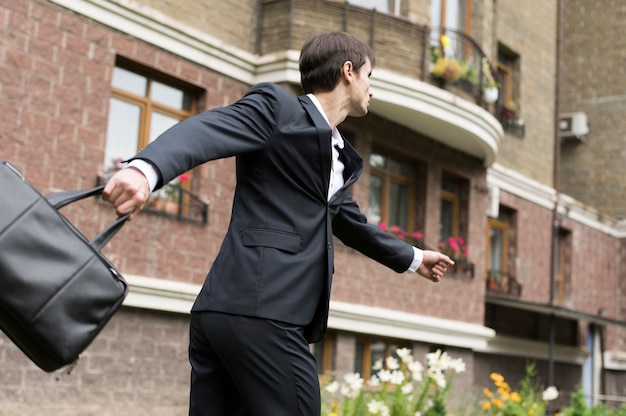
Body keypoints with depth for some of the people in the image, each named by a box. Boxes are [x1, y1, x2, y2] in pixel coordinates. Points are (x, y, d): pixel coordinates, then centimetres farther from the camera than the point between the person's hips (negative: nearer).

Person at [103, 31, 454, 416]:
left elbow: (350, 222, 42)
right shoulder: (278, 107, 1)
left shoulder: (338, 156, 27)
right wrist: (146, 169, -38)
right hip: (261, 314, -9)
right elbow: (205, 129, -17)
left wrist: (412, 258, 58)